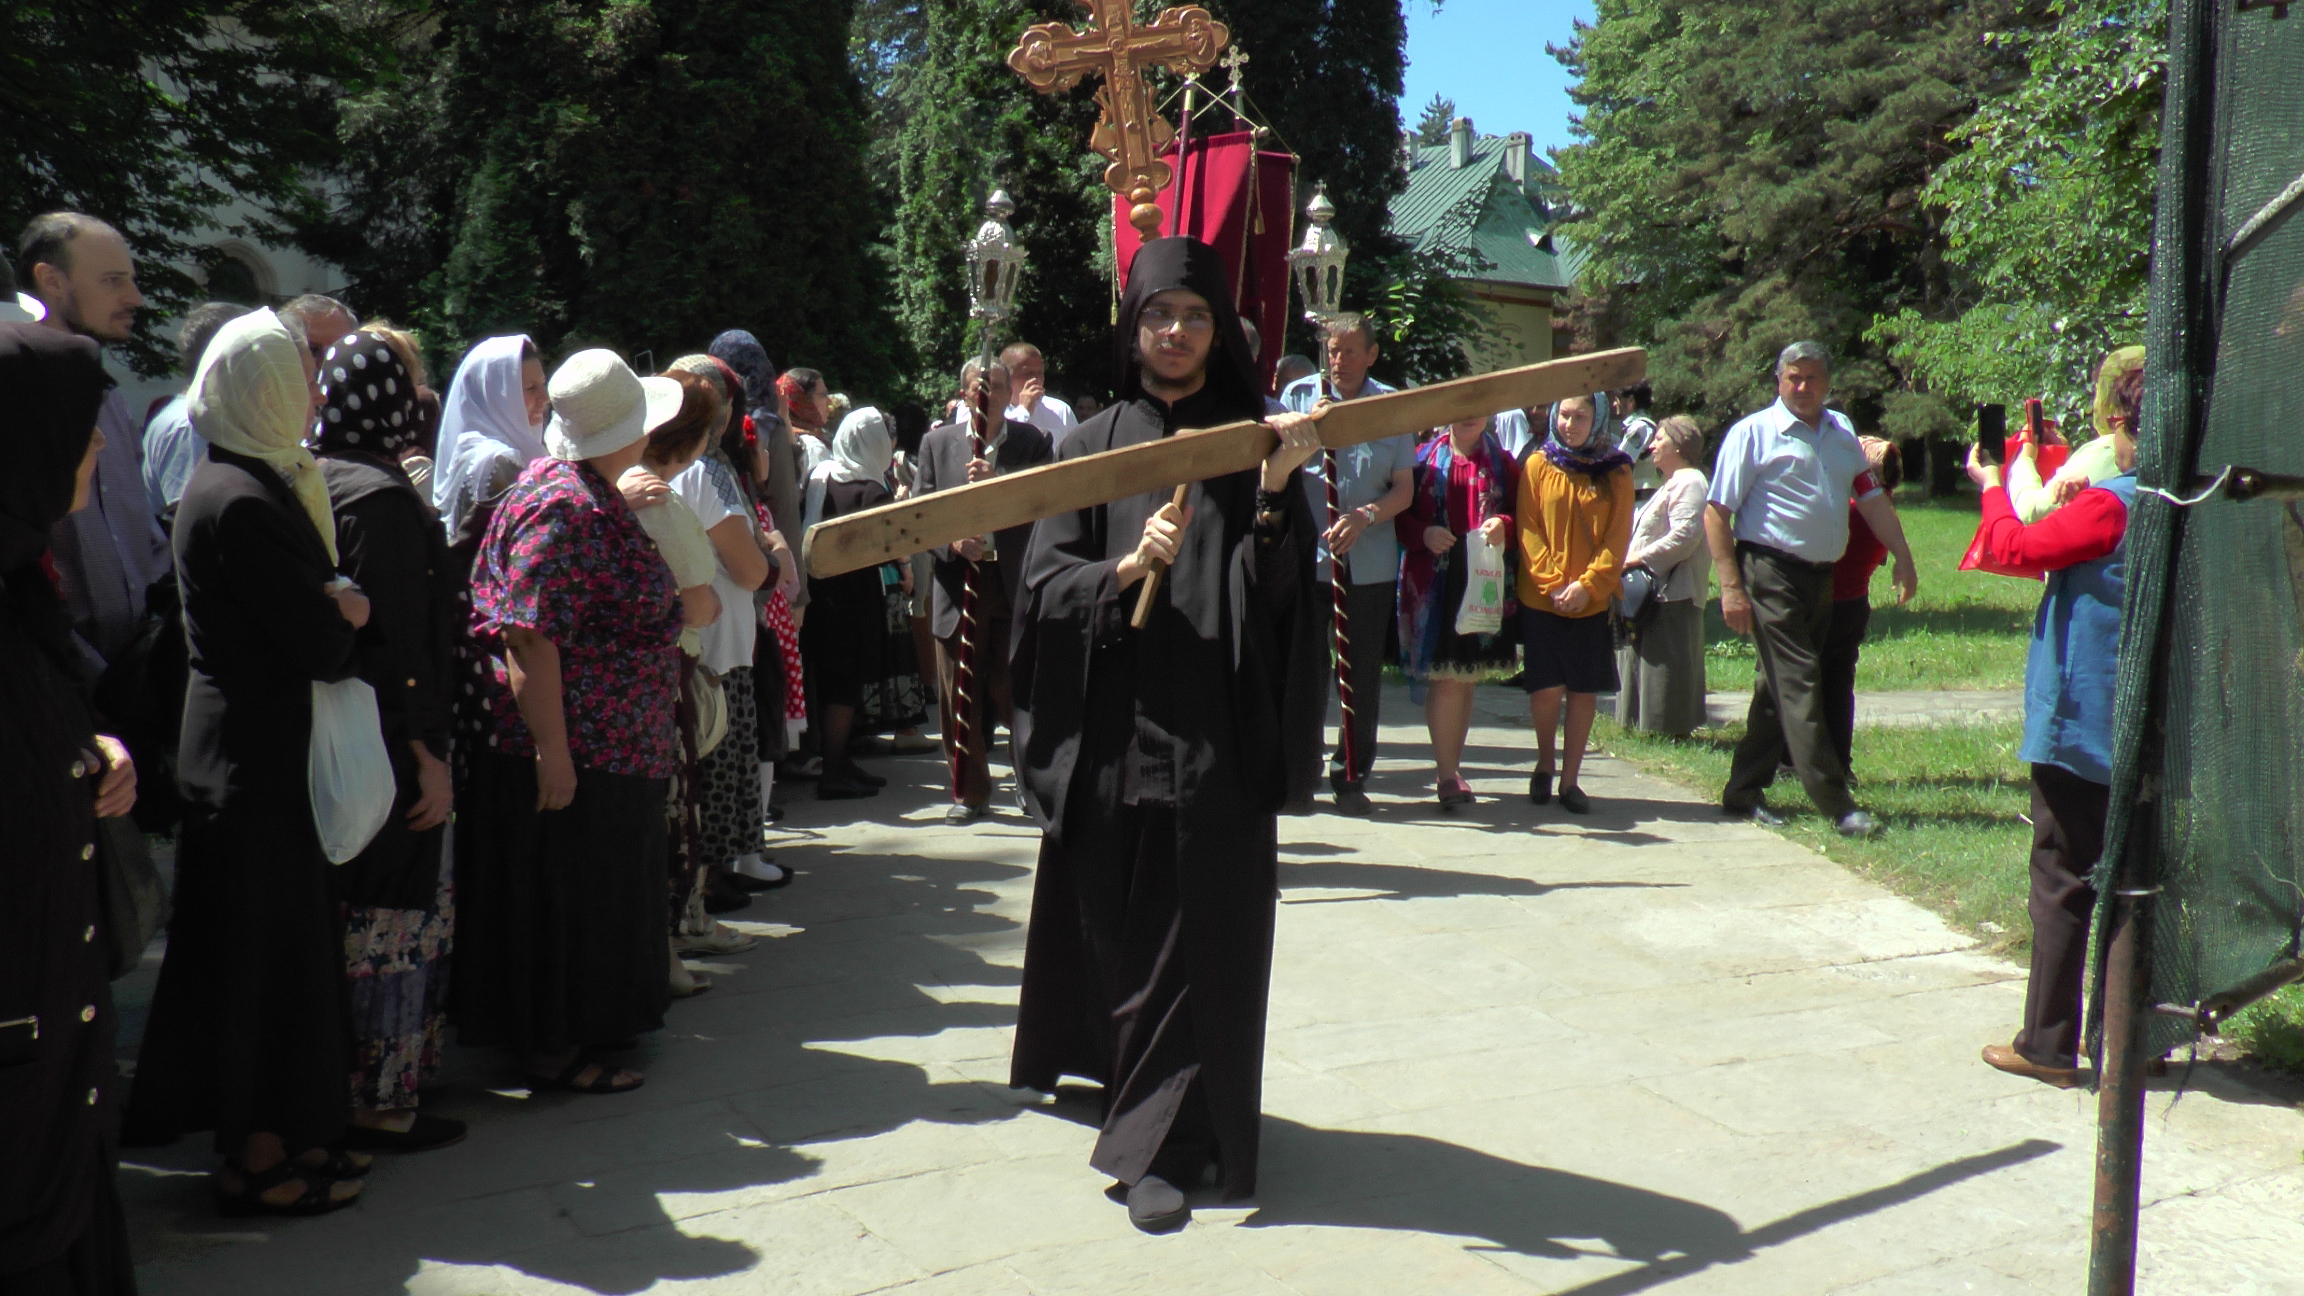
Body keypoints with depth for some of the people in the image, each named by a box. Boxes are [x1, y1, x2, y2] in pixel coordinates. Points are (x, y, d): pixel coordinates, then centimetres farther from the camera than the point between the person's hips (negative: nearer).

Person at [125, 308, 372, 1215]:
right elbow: (325, 647, -20)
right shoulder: (241, 502, -20)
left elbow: (314, 610, 12)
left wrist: (333, 608, -7)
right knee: (265, 948, 1)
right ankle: (258, 1158, 14)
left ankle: (275, 1131, 28)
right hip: (258, 758, -10)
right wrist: (346, 613, -1)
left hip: (249, 752, 10)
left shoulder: (253, 485, 12)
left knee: (283, 943, 16)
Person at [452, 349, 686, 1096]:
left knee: (593, 893, 19)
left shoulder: (591, 495, 13)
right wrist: (551, 750, -26)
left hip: (608, 748, 10)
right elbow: (528, 639, -26)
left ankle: (583, 1028, 31)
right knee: (560, 898, 1)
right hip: (571, 752, -10)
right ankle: (553, 1051, 13)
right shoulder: (564, 508, -21)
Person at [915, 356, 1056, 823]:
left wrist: (999, 483, -20)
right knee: (958, 696, 4)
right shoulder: (937, 442, 11)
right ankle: (970, 792, 16)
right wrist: (952, 541, -12)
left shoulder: (1036, 441, 5)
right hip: (957, 584, 2)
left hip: (1017, 585, -2)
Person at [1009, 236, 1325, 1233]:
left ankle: (1163, 1143, 10)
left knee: (1199, 937, 0)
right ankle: (1137, 1097, 36)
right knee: (1112, 930, 12)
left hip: (1216, 738, -1)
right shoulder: (1093, 444, 7)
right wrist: (1127, 565, -19)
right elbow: (1044, 582, -2)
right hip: (1111, 732, 1)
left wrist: (1275, 495, -19)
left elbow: (1276, 594, -3)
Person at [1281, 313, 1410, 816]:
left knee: (1364, 675, 5)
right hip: (1306, 558, 0)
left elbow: (1403, 490, 3)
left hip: (1371, 563, 1)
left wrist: (1365, 516, -14)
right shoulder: (1299, 395, 3)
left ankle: (1351, 777, 15)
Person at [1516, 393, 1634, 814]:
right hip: (1541, 598, -1)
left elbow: (1618, 536, -1)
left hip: (1592, 601, 1)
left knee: (1584, 691, 3)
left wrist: (1587, 584, -12)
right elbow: (1527, 529, 0)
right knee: (1546, 689, -3)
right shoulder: (1538, 464, 3)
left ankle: (1570, 780, 14)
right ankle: (1544, 764, 22)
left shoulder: (1616, 471, 4)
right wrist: (1551, 583, -11)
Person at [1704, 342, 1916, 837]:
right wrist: (1730, 586, -15)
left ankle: (1743, 793, 20)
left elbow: (1871, 498, 15)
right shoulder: (1753, 433, -5)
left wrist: (1903, 557, 6)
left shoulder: (1842, 431, 14)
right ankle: (1836, 804, -6)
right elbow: (1716, 511, -9)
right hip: (1771, 572, -7)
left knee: (1780, 685, 11)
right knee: (1799, 684, -8)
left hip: (1822, 576, 7)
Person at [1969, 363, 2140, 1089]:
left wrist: (1992, 487, 9)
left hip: (2079, 728, -7)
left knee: (2063, 883, 0)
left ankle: (2048, 1046, 5)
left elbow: (2014, 547, -8)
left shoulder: (2107, 508, -17)